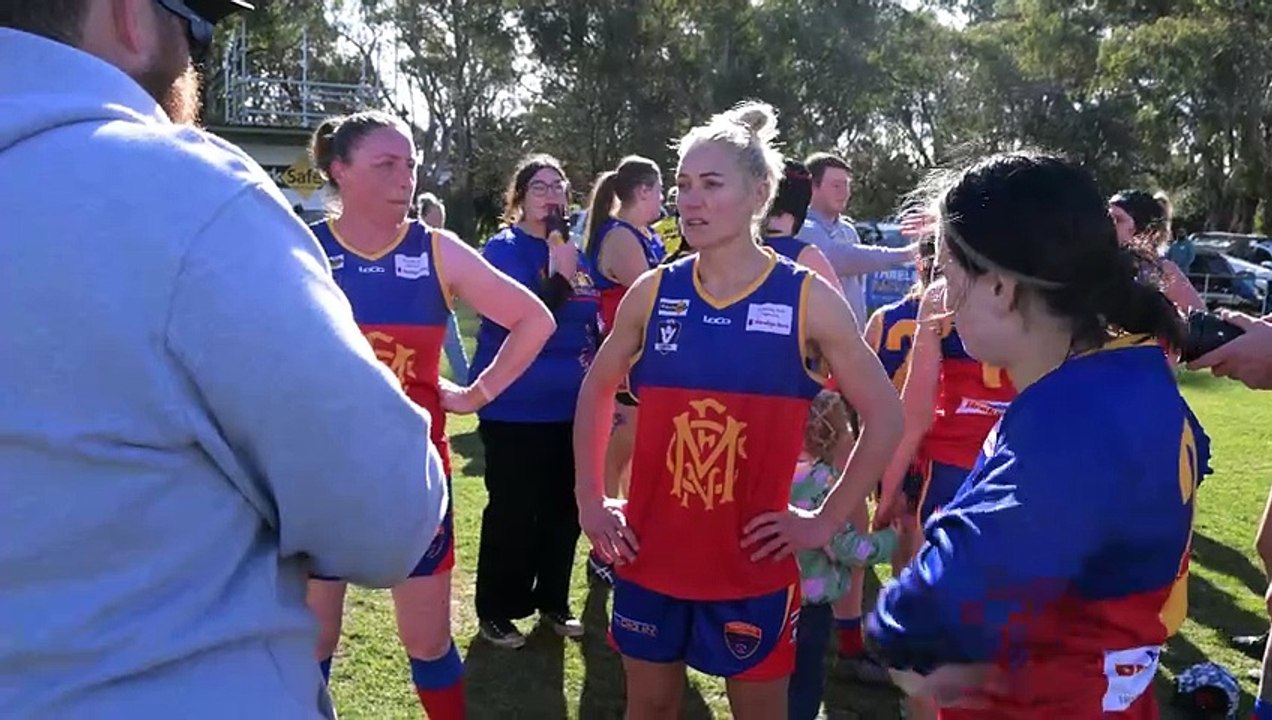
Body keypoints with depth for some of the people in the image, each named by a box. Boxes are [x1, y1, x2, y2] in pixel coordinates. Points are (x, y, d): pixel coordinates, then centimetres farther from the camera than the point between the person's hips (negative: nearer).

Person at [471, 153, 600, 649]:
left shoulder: (576, 254, 10)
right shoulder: (503, 250, -9)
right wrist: (559, 276, -24)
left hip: (570, 405, 7)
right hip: (515, 408, -6)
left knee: (565, 508, 14)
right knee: (512, 513, 2)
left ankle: (552, 602, 30)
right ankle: (495, 611, 18)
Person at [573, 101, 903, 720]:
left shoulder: (808, 299, -8)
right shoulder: (653, 293, -1)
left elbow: (885, 416, -2)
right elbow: (597, 390, 12)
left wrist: (826, 521, -5)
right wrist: (590, 499, 6)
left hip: (752, 564, -2)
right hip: (650, 555, 2)